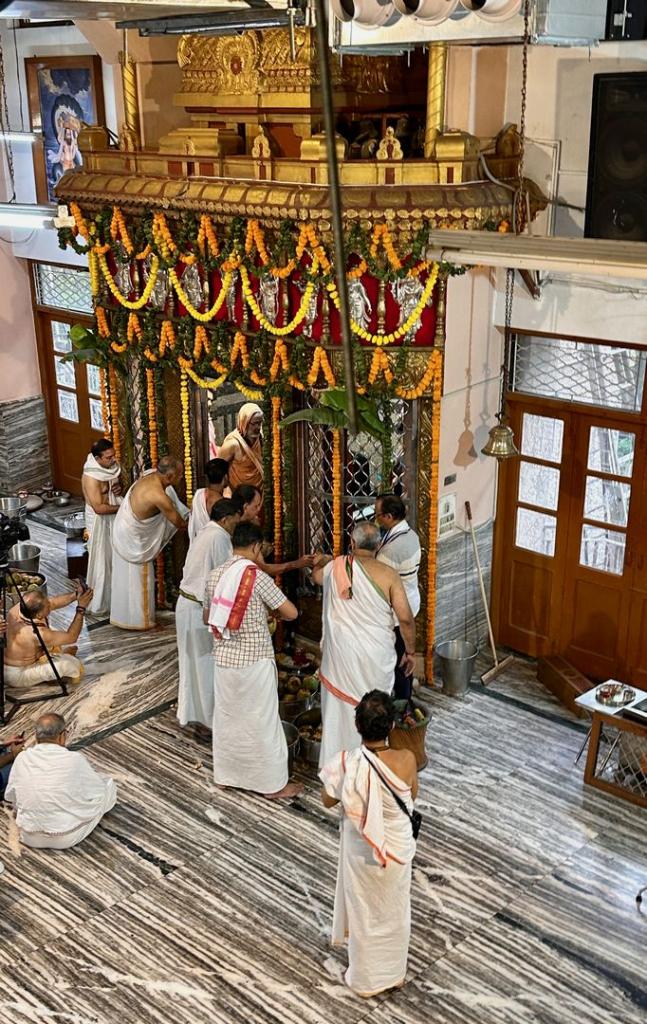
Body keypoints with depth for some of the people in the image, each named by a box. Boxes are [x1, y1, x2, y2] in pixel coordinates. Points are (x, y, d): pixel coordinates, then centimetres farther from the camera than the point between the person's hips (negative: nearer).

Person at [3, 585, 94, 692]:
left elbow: (53, 603, -5)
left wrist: (76, 595, -20)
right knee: (71, 664, -14)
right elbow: (71, 637, -25)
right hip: (17, 674, -8)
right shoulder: (36, 634, -39)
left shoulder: (20, 606, -19)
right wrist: (81, 609, -25)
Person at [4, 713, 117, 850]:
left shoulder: (21, 759, -8)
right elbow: (99, 791, -4)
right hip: (67, 838, -5)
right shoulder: (75, 759, -19)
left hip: (30, 838, 5)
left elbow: (10, 796, 8)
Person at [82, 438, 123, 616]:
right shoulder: (91, 477, -29)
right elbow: (99, 508, -28)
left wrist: (119, 487, -8)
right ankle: (98, 606, 18)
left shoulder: (112, 466, -5)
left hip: (114, 518, 8)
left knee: (115, 559, 20)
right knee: (101, 563, 3)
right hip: (100, 522, -8)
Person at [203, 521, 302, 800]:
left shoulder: (214, 576, 1)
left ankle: (224, 774, 33)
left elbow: (208, 617, 14)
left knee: (226, 717, 19)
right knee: (262, 721, 6)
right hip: (255, 661, -5)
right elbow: (291, 612, -13)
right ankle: (273, 784, 17)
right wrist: (270, 612, 7)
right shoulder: (257, 577, -17)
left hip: (224, 659, 6)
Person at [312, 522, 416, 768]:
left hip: (340, 653, 1)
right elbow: (405, 619, -11)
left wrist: (321, 561, 43)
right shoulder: (388, 574, -11)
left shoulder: (335, 567, -4)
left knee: (339, 706, 13)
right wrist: (410, 651, 3)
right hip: (376, 655, -1)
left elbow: (316, 576, 22)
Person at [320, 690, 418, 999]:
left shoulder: (347, 763, -28)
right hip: (398, 846, 1)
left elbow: (328, 801, -9)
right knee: (394, 910, 25)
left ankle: (366, 979, 40)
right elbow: (413, 795, -4)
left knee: (365, 912, 22)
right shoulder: (406, 760, -25)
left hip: (362, 850, -1)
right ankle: (394, 972, 46)